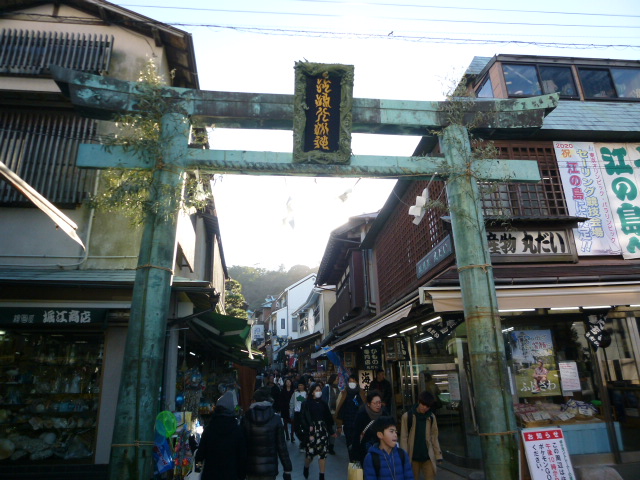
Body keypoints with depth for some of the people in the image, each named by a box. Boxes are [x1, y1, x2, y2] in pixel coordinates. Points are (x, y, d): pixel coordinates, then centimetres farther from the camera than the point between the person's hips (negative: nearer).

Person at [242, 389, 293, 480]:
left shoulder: (246, 419, -8)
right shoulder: (275, 418, -9)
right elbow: (282, 446, -8)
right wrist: (287, 469, -1)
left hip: (251, 469, 1)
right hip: (269, 469, -1)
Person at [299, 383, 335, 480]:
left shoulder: (323, 403, 6)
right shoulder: (306, 404, -7)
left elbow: (328, 418, 11)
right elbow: (303, 419, -10)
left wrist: (330, 430, 4)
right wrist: (308, 433, -16)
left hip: (323, 430, 4)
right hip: (311, 431, -3)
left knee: (323, 453, 1)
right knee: (310, 452, 2)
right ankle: (306, 468, 34)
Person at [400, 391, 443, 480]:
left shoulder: (431, 417, 2)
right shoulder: (407, 416, -8)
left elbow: (434, 437, 8)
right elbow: (403, 438, -6)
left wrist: (438, 455, 5)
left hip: (428, 456, 2)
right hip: (413, 457, -2)